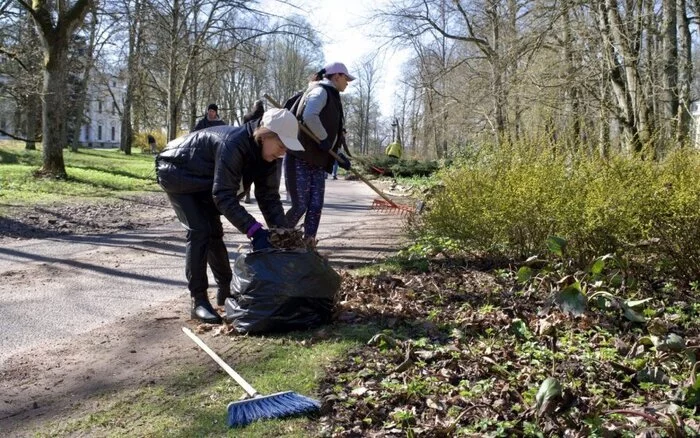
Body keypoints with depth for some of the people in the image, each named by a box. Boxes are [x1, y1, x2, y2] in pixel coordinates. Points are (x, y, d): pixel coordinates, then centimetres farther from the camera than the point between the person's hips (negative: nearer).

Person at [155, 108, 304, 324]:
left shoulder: (265, 154, -14)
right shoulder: (233, 145, -39)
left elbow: (269, 196, -12)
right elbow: (223, 196, -41)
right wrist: (254, 230, -45)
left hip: (202, 180, 8)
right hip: (176, 172, -8)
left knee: (214, 231, 11)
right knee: (200, 231, -18)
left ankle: (226, 290, 26)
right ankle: (198, 301, -13)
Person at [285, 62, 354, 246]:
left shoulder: (331, 98, 20)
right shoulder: (321, 91, -9)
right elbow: (309, 116, -29)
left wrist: (338, 156, 12)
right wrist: (324, 138, -18)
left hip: (317, 162, 9)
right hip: (300, 159, -9)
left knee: (316, 206, 3)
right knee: (300, 206, -7)